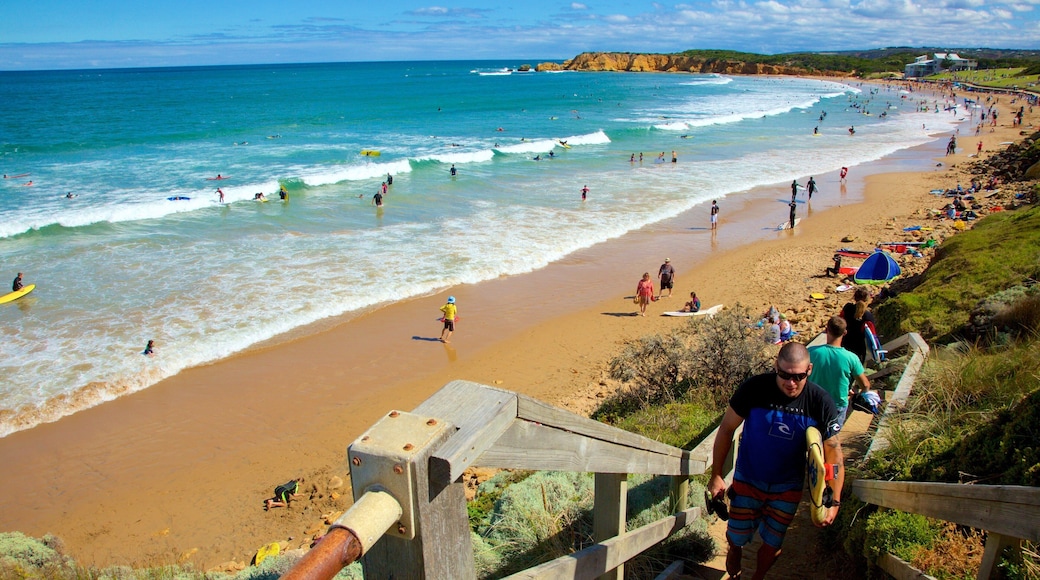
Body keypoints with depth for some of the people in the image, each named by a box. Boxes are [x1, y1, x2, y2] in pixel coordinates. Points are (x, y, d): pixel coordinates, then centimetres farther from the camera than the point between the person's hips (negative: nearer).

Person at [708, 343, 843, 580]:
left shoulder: (819, 402, -18)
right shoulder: (754, 388, -22)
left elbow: (834, 453, -10)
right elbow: (726, 429, -10)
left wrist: (834, 501, -15)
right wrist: (716, 475, -8)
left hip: (787, 488, 1)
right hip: (748, 481, -1)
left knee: (773, 545, 13)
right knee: (737, 537, 9)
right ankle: (734, 552, 46)